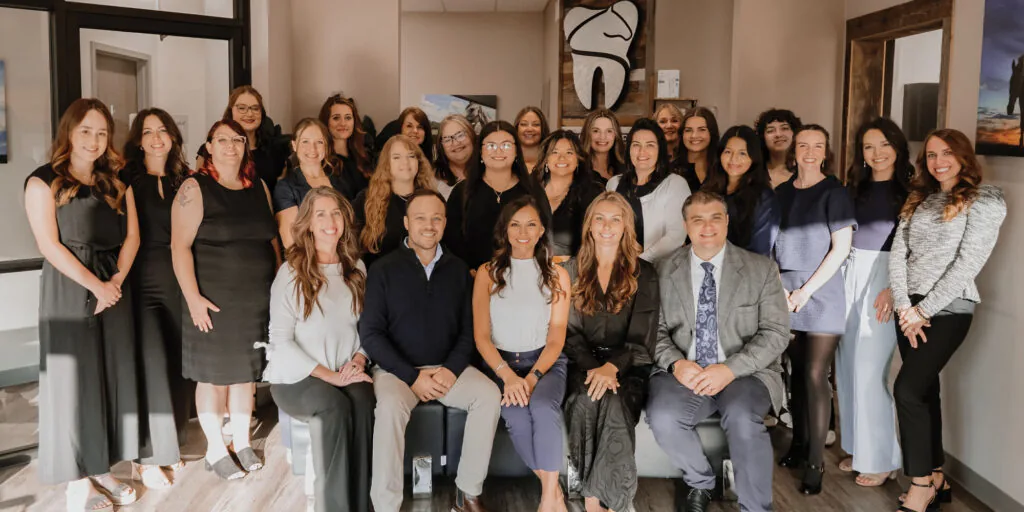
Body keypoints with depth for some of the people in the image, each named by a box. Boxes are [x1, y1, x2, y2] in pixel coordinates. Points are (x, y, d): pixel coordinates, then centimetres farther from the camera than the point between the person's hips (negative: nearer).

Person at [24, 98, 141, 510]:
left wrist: (116, 281, -10)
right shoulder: (44, 182, -4)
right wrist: (95, 286, -15)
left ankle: (102, 471, 20)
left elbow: (131, 237, 5)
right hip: (68, 291, -5)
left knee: (112, 376, 8)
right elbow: (49, 245, -12)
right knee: (73, 378, 0)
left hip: (114, 290, 5)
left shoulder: (116, 184, 12)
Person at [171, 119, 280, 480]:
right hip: (214, 300, -5)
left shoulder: (258, 187, 9)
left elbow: (272, 239, 14)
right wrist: (193, 297, -19)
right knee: (215, 374, 5)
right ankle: (215, 450, 19)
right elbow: (180, 246, -12)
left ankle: (241, 442, 28)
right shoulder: (195, 188, -7)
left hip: (257, 299, 5)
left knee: (246, 371, 13)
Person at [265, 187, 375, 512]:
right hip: (295, 377, -3)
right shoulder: (291, 273, -3)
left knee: (363, 400, -30)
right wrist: (329, 376, -16)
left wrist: (358, 361, -10)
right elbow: (281, 341, -9)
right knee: (335, 406, -33)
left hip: (345, 374, 3)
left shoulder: (356, 269, 10)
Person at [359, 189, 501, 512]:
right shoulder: (384, 269, -2)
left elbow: (468, 330, 7)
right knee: (389, 406, -33)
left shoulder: (457, 269, 9)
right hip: (397, 369, -3)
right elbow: (370, 333, -6)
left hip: (448, 367, 3)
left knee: (490, 395, -22)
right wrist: (413, 376, -14)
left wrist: (453, 369, -12)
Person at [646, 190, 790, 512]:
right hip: (684, 374, 2)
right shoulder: (665, 271, 7)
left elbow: (776, 332, -3)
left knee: (742, 418, -34)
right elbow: (657, 330, 6)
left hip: (745, 375, -1)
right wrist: (676, 363, -15)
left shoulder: (761, 269, 3)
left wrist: (730, 369, -17)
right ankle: (700, 483, 5)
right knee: (662, 418, -28)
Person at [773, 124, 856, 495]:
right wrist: (779, 287, -1)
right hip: (785, 294, 4)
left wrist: (806, 291, -10)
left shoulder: (834, 193, -2)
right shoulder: (782, 193, 10)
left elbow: (841, 248, -7)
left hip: (822, 294, -4)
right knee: (797, 371, 8)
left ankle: (815, 461, 3)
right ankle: (799, 442, 22)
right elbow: (772, 244, 12)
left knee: (815, 376, -5)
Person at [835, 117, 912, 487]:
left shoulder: (909, 189, -4)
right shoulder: (855, 188, 13)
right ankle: (857, 448, 22)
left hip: (883, 278, -6)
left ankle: (880, 458, 10)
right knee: (847, 366, 9)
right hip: (848, 276, 6)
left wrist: (894, 288, -21)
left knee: (869, 370, -5)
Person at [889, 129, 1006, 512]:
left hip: (948, 308, -6)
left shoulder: (985, 199, -5)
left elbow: (967, 264, -13)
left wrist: (925, 310, -13)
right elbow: (897, 253, 5)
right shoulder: (919, 198, 13)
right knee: (925, 390, 10)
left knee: (907, 389, -14)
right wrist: (905, 307, -7)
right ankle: (936, 477, 22)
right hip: (911, 308, 6)